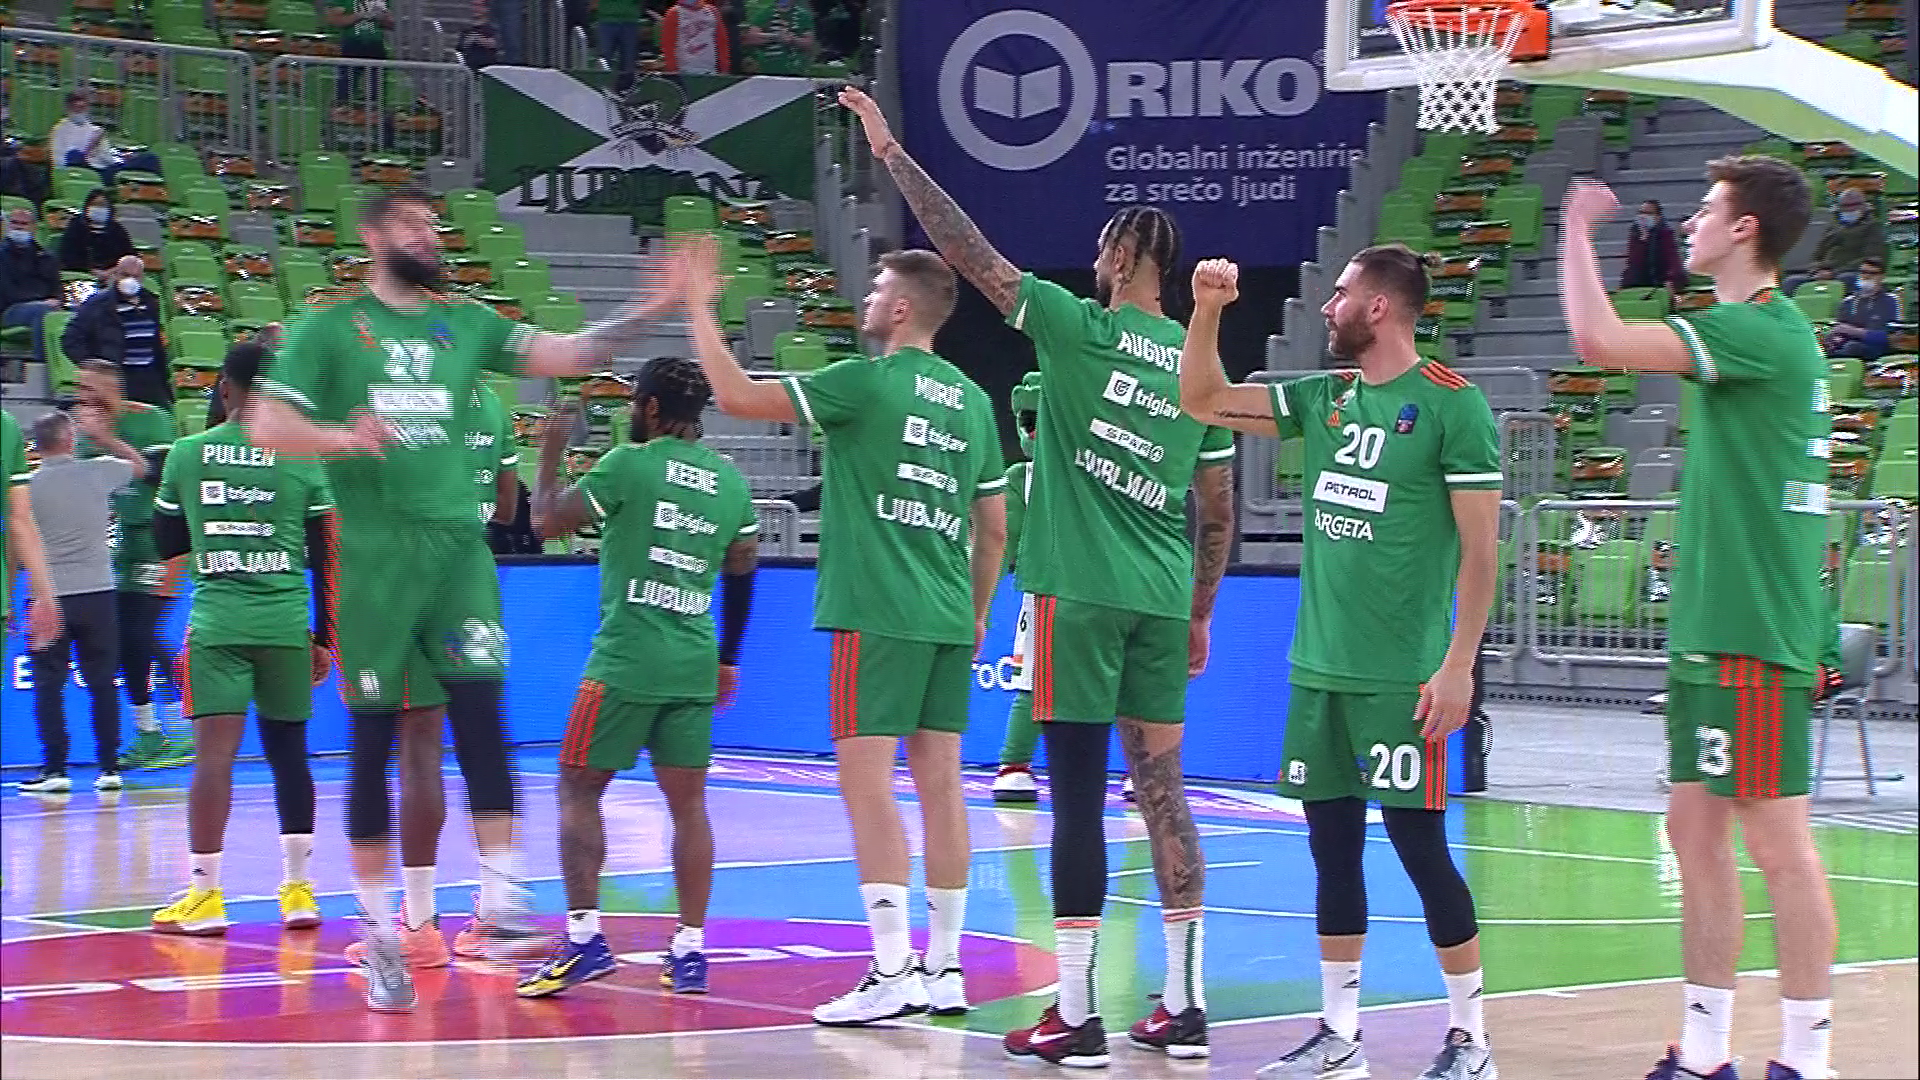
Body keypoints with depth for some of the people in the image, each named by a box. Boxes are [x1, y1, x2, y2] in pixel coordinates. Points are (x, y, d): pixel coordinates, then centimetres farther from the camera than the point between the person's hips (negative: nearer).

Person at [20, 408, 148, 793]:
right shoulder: (97, 472, 0)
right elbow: (140, 466, 21)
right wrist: (103, 437, 29)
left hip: (50, 599, -2)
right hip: (97, 593, 2)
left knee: (48, 687, 3)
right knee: (103, 685, 8)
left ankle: (55, 770, -1)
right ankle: (109, 768, 8)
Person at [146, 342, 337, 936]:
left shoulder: (187, 454, 3)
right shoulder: (304, 459, 2)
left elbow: (166, 544, 14)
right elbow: (326, 558, 3)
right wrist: (323, 638, 11)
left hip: (216, 621, -1)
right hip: (286, 621, 1)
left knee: (214, 751, -6)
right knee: (288, 751, 11)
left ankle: (204, 895, -10)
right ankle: (298, 889, 14)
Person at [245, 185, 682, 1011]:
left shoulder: (465, 323, 12)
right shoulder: (328, 328, 3)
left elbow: (566, 354, 2)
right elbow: (265, 424, -3)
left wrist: (647, 310, -12)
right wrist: (342, 438, -21)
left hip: (456, 543, 2)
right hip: (374, 549, -2)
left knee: (480, 713, -11)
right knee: (372, 740, 2)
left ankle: (499, 907, -11)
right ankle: (380, 935, 10)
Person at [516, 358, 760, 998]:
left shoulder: (630, 465, -6)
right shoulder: (731, 483, 11)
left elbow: (548, 521, 1)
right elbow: (743, 573, 18)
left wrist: (550, 454, 17)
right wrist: (727, 660, 28)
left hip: (625, 659, -5)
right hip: (695, 666, 5)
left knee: (579, 790, 4)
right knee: (688, 804, 8)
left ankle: (584, 937, -5)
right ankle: (690, 951, 5)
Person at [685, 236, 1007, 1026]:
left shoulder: (868, 382, -8)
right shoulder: (972, 400, 13)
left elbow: (737, 397, -8)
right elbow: (994, 527, 17)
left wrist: (700, 308, 2)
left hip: (876, 613, -7)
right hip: (948, 620, 7)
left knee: (867, 780, -7)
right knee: (939, 783, 8)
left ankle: (890, 976, -12)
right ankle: (945, 970, 11)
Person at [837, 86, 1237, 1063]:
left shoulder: (1079, 329, -6)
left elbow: (968, 249, -4)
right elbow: (1218, 513, 14)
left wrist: (890, 153, 3)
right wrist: (1199, 615, 24)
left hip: (1080, 590, -5)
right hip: (1164, 599, 6)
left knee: (1078, 797, -4)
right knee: (1161, 790, 9)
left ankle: (1076, 1016, -4)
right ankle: (1183, 1004, 11)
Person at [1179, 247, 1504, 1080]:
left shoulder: (1452, 405, -9)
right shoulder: (1324, 398, 11)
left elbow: (1480, 548, -10)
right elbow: (1201, 402, 14)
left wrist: (1458, 665, -15)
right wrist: (1207, 311, 1)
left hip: (1401, 676, -7)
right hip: (1318, 668, 7)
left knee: (1419, 846, -4)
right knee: (1332, 846, 9)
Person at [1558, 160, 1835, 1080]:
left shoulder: (1762, 332, -15)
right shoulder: (1768, 334, 16)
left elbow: (1599, 340, -24)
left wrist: (1579, 228, -9)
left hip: (1751, 639, -10)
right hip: (1710, 631, 10)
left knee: (1777, 840, -5)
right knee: (1694, 829, 11)